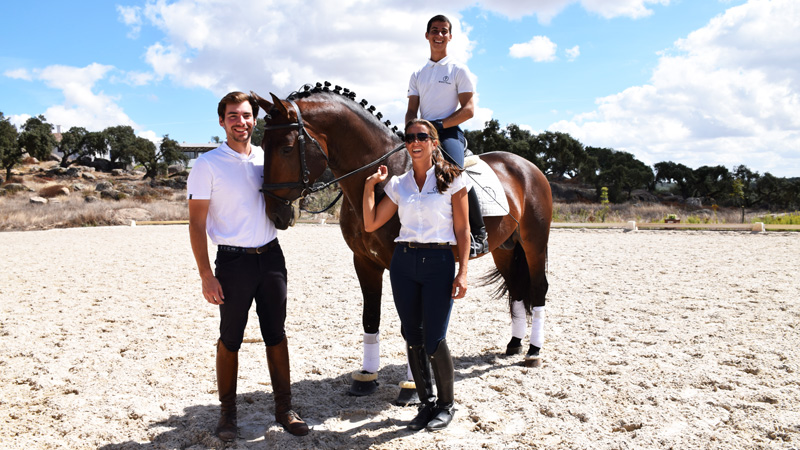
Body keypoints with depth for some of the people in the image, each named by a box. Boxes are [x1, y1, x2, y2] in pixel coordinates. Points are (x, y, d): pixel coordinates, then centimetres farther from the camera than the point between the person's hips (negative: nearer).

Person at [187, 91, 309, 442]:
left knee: (276, 335, 10)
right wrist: (206, 275, -15)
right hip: (234, 261, -4)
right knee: (230, 339, 7)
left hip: (271, 256, 4)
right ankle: (227, 413, 23)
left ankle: (284, 409, 22)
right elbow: (196, 223, -8)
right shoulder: (207, 164, -6)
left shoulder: (267, 159, 7)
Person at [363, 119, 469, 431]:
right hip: (403, 262, 4)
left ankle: (446, 405, 18)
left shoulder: (452, 179, 0)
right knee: (412, 338, 8)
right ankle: (426, 402, 25)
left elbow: (462, 230, -3)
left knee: (434, 341, -5)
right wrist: (370, 185, 3)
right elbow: (371, 224, 7)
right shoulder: (398, 184, 10)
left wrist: (462, 272, -10)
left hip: (439, 263, -4)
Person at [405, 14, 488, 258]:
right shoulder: (418, 74, 20)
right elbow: (411, 111, 15)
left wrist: (439, 125, -16)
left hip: (449, 133, -6)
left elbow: (469, 109, -4)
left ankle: (479, 233, -23)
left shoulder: (459, 70, 5)